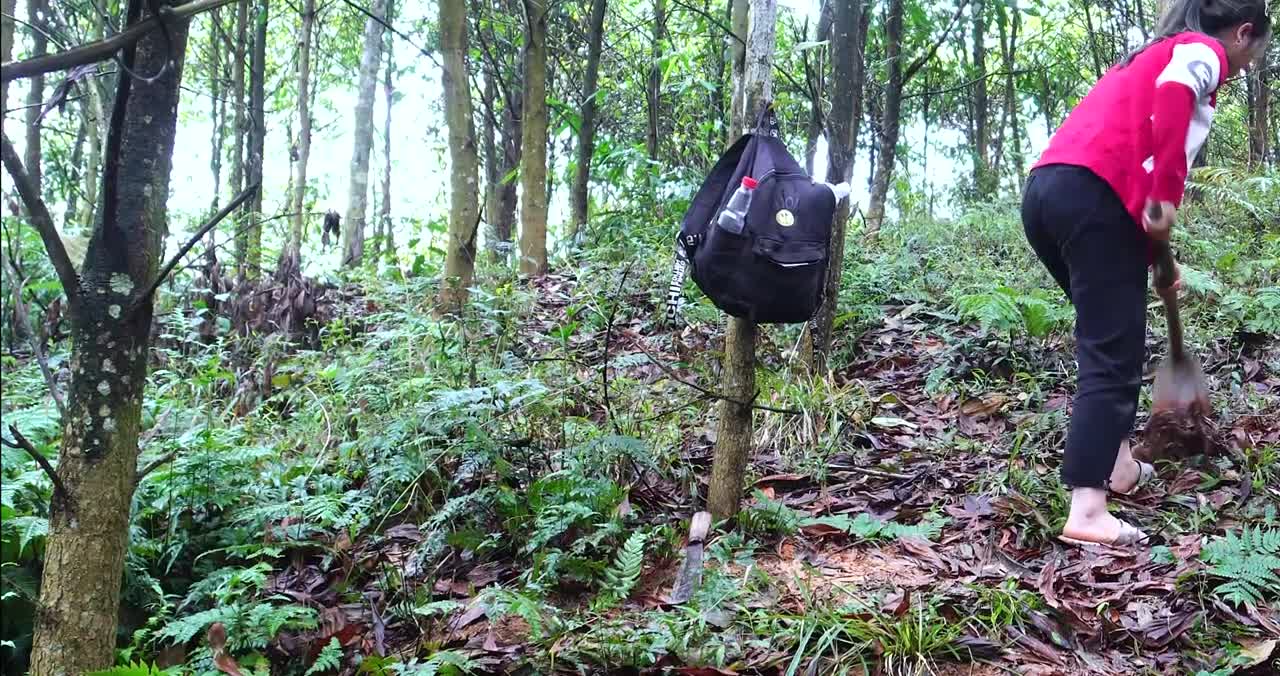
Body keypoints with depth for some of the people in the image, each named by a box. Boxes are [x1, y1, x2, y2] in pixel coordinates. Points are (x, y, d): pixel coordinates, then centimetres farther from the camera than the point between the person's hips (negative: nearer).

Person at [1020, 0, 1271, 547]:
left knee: (1110, 337, 24)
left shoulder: (1152, 55, 35)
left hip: (1046, 188, 9)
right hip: (1094, 197, -9)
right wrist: (1165, 197, -16)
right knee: (1113, 355, -9)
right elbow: (1172, 95, -17)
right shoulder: (1202, 50, 9)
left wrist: (1156, 257, 40)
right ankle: (1088, 512, -15)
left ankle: (1116, 462, 30)